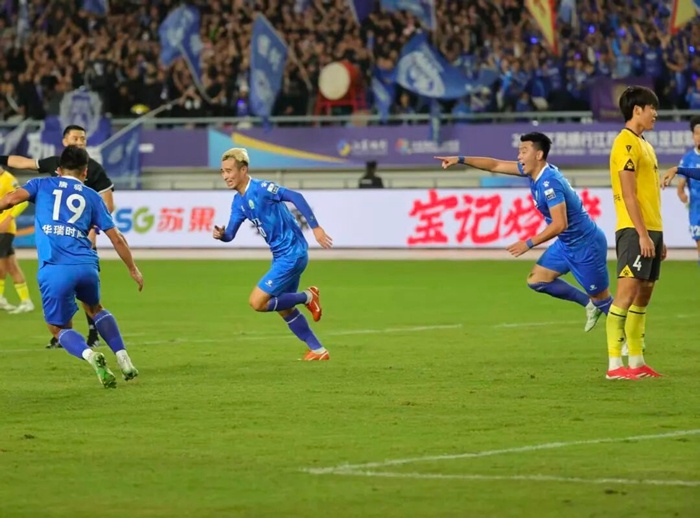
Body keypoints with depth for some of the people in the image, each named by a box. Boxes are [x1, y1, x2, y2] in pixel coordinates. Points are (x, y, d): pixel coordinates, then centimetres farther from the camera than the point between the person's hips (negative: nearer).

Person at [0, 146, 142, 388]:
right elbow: (116, 238, 18)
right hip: (86, 266, 3)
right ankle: (124, 359, 20)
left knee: (59, 328, 15)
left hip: (54, 270, -2)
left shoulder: (42, 185, 16)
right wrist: (133, 270, 29)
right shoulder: (92, 197, 19)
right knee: (94, 308, 33)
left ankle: (89, 355, -16)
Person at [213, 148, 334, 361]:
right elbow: (230, 234, 9)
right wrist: (221, 235, -15)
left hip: (292, 254, -10)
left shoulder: (261, 189, -18)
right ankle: (318, 351, 26)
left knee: (257, 302, -12)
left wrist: (315, 227, -29)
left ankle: (308, 297, 4)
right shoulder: (238, 202, 9)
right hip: (281, 256, 10)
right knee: (284, 308, 16)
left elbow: (296, 197, -25)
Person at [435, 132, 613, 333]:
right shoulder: (534, 172, 0)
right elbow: (496, 165, 9)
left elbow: (560, 224, -32)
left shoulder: (549, 183, -27)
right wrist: (460, 160, 4)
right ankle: (589, 304, 21)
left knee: (601, 299, 0)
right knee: (536, 280, 9)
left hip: (586, 245, -9)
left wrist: (529, 244, -27)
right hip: (566, 244, 9)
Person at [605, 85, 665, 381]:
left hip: (650, 229, 10)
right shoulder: (626, 143, -11)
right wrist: (642, 234, -20)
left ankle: (636, 362, 13)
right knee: (627, 292, -12)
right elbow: (628, 195, -16)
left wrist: (658, 236, 20)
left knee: (643, 294, 10)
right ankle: (615, 364, -14)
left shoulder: (643, 144, 19)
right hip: (634, 230, -10)